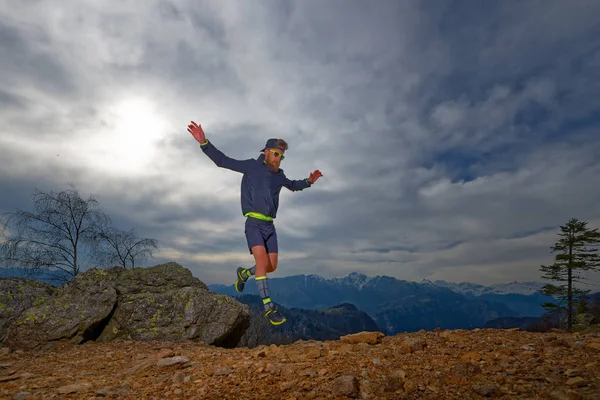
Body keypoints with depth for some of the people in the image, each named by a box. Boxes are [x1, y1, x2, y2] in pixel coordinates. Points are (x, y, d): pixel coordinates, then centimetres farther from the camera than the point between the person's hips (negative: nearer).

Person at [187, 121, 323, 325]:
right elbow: (222, 160, -5)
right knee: (262, 261, -20)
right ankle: (268, 307, -12)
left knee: (271, 266, 5)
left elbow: (293, 186, 34)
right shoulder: (251, 166, -1)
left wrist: (308, 182, 19)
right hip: (254, 224, -6)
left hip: (270, 225, 6)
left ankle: (244, 273, 35)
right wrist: (204, 143, -17)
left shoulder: (279, 175, 13)